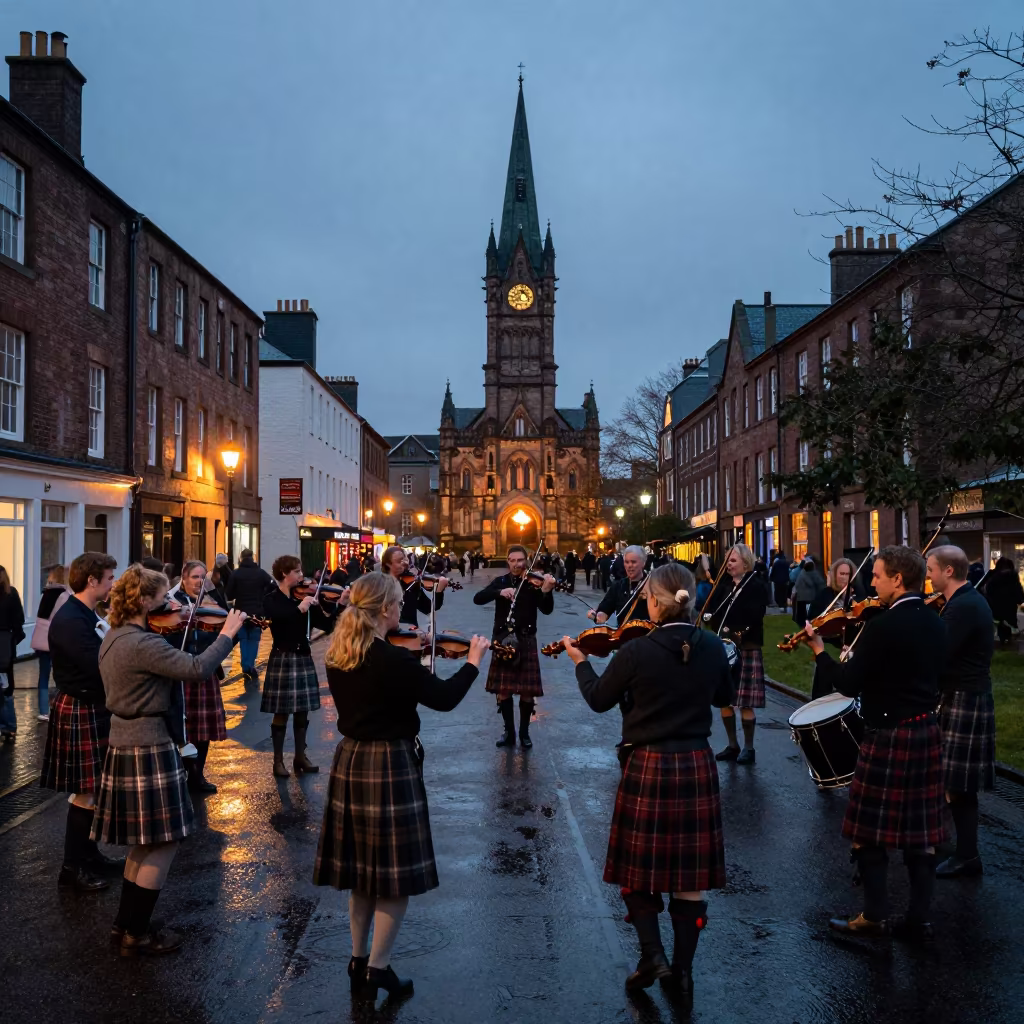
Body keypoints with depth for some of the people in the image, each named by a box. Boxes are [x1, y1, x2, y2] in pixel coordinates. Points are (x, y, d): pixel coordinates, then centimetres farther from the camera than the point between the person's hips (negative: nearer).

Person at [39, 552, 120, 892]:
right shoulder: (70, 621, -22)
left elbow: (105, 657, 7)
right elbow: (100, 668, -30)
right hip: (80, 713, -10)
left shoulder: (87, 615, 10)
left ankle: (88, 851, 30)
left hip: (93, 709, 10)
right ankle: (72, 867, 11)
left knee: (93, 788, 18)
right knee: (86, 791, -1)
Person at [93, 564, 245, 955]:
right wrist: (227, 633, -18)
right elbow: (197, 669, -29)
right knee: (164, 842, 2)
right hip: (149, 750, -10)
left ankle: (125, 924, 29)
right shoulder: (142, 643, -23)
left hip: (125, 744, 10)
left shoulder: (114, 638, 8)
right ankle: (136, 934, 10)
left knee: (143, 842, 21)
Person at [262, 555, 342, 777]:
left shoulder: (303, 597, 6)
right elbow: (278, 618, -29)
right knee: (281, 713, 1)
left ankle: (300, 756, 22)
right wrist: (299, 608, -37)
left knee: (302, 712, 11)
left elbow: (327, 625, 2)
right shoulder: (271, 600, -6)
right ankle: (278, 761, 12)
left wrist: (340, 605, -11)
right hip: (283, 659, -5)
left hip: (303, 658, 5)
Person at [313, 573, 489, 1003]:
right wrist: (473, 661, 1)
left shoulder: (338, 657, 2)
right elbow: (444, 698, -13)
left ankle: (359, 960, 29)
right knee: (396, 874, 5)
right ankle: (378, 969, 11)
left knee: (362, 870, 19)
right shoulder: (394, 659, -20)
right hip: (391, 767, -8)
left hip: (350, 763, 8)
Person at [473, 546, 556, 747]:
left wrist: (546, 591, -30)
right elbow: (477, 598, -8)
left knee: (527, 691, 0)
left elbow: (547, 610, -11)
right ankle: (509, 732, 20)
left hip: (526, 640, -2)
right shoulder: (500, 581, 5)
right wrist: (500, 592, -24)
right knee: (503, 691, 4)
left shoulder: (533, 582, 0)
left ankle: (524, 732, 18)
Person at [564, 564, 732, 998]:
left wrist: (580, 662, 15)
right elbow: (724, 697, 14)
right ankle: (682, 968, 21)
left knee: (638, 866, 14)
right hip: (697, 766, 4)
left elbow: (599, 699, -1)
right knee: (690, 872, 12)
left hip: (648, 766, -3)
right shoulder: (713, 647, -4)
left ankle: (653, 955, 7)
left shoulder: (637, 651, -15)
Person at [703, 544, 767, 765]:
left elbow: (754, 619, -17)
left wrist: (735, 633, -24)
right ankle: (732, 745, 20)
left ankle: (748, 748, 10)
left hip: (746, 650, -6)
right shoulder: (724, 586, 12)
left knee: (745, 702, -2)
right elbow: (710, 609, 5)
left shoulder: (756, 587, -6)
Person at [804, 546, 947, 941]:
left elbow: (850, 685, -18)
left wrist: (819, 650, -6)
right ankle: (919, 918, 20)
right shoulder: (935, 624, 5)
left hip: (888, 735, -8)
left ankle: (875, 916, 12)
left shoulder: (881, 627, -20)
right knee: (920, 831, 13)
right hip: (926, 731, 8)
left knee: (870, 831, 5)